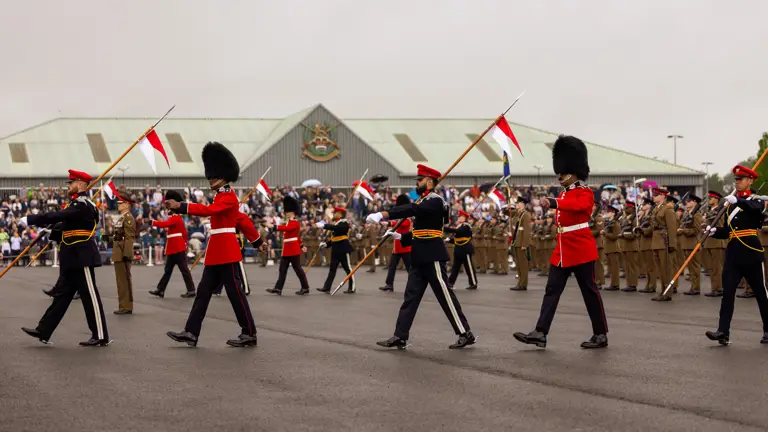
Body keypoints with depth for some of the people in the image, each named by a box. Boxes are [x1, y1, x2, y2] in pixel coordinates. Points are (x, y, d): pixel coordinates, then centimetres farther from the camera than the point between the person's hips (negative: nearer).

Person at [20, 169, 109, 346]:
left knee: (90, 296, -4)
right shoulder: (78, 204, 16)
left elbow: (57, 216, -23)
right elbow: (65, 224, 22)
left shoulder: (82, 205, -17)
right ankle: (44, 331, 13)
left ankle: (101, 337, 2)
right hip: (73, 259, 10)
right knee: (63, 294, 10)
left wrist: (30, 219, -19)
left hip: (82, 257, -10)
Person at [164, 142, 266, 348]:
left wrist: (180, 206, -36)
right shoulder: (223, 196, 17)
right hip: (216, 252, 10)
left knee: (235, 292, -4)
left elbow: (208, 210, -30)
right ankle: (191, 333, 6)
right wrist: (257, 241, 35)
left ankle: (249, 334, 4)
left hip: (226, 251, -10)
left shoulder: (228, 196, -14)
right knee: (203, 291, 6)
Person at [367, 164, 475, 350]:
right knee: (411, 296, 5)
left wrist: (383, 214, -39)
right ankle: (400, 337, 4)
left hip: (432, 257, -9)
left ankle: (466, 334, 5)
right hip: (420, 258, 9)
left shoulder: (435, 201, -14)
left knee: (445, 296, -3)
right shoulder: (424, 202, 17)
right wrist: (401, 237, 9)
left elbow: (411, 210, -30)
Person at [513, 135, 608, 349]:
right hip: (562, 252, 8)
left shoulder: (585, 193, -10)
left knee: (590, 292, 0)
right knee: (552, 290, 0)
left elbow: (579, 205, -33)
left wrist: (554, 203, -45)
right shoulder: (563, 195, 15)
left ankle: (601, 335, 10)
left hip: (581, 251, -8)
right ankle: (540, 333, -4)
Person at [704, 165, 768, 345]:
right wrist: (714, 231, -3)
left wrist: (737, 200, -41)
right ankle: (723, 332, -12)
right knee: (728, 292, -6)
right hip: (733, 252, 5)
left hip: (751, 252, -5)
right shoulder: (732, 203, 16)